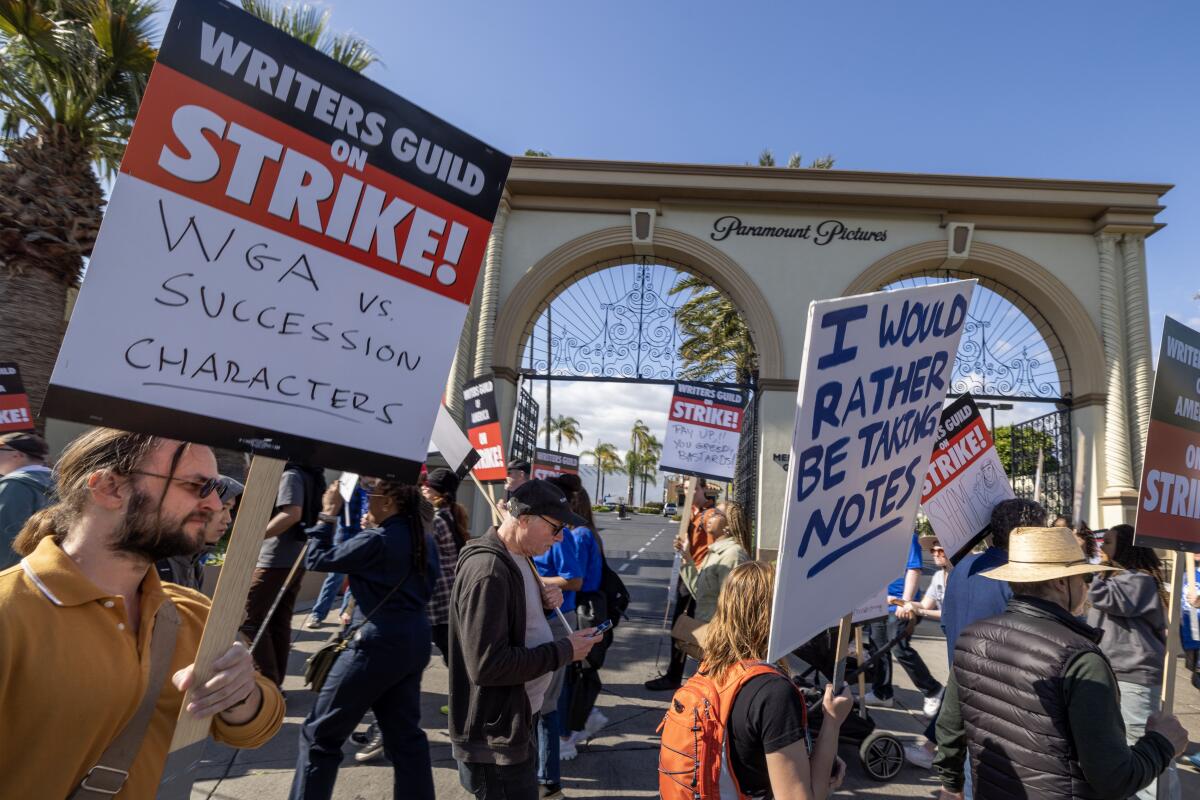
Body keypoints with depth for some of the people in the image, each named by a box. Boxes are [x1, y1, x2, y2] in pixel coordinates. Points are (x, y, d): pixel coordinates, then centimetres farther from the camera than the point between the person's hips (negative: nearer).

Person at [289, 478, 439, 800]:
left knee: (320, 733, 8)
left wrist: (328, 515, -2)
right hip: (415, 640, 8)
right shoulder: (424, 538, 5)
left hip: (381, 643, -8)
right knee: (404, 732, 19)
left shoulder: (378, 541, -19)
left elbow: (317, 560, -10)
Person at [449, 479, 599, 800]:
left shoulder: (516, 557, 4)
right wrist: (564, 651, -23)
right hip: (494, 737, -10)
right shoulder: (488, 571, -28)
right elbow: (487, 665, -31)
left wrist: (544, 602, -3)